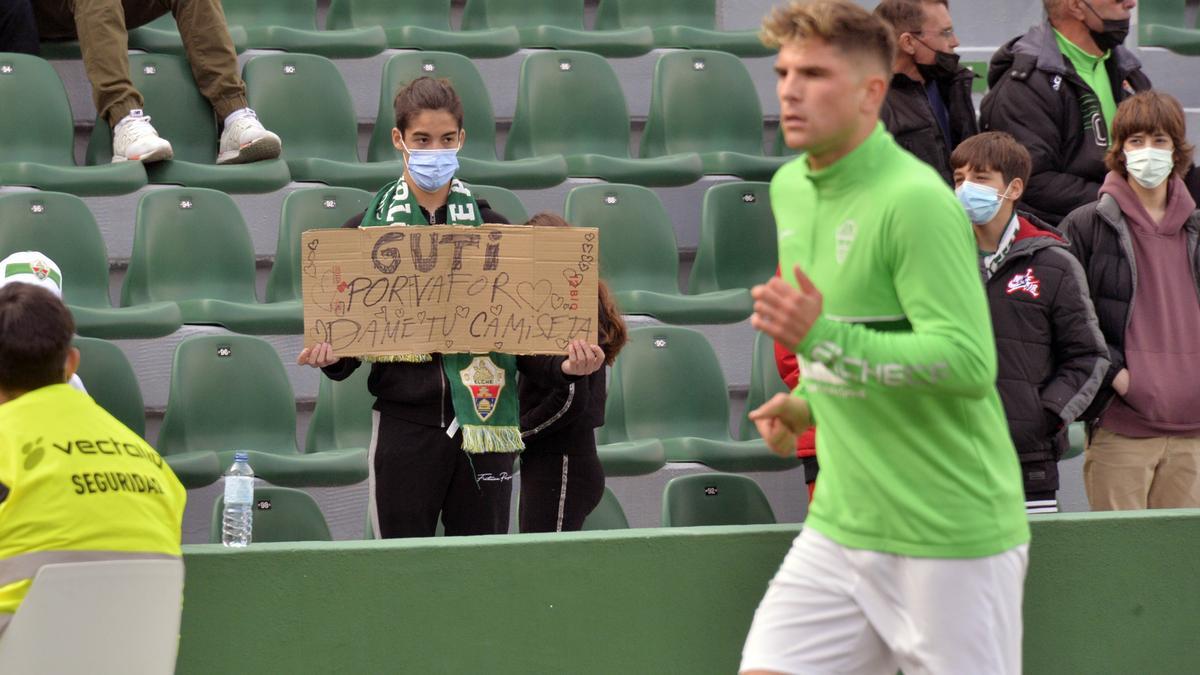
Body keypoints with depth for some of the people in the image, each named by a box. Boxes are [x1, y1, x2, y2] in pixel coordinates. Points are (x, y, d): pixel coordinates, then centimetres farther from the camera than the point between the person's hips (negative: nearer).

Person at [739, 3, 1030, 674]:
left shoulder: (915, 201, -17)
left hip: (951, 538, -7)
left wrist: (819, 338, -31)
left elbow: (968, 363, -24)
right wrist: (809, 405, 11)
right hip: (839, 531, 8)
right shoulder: (790, 189, 10)